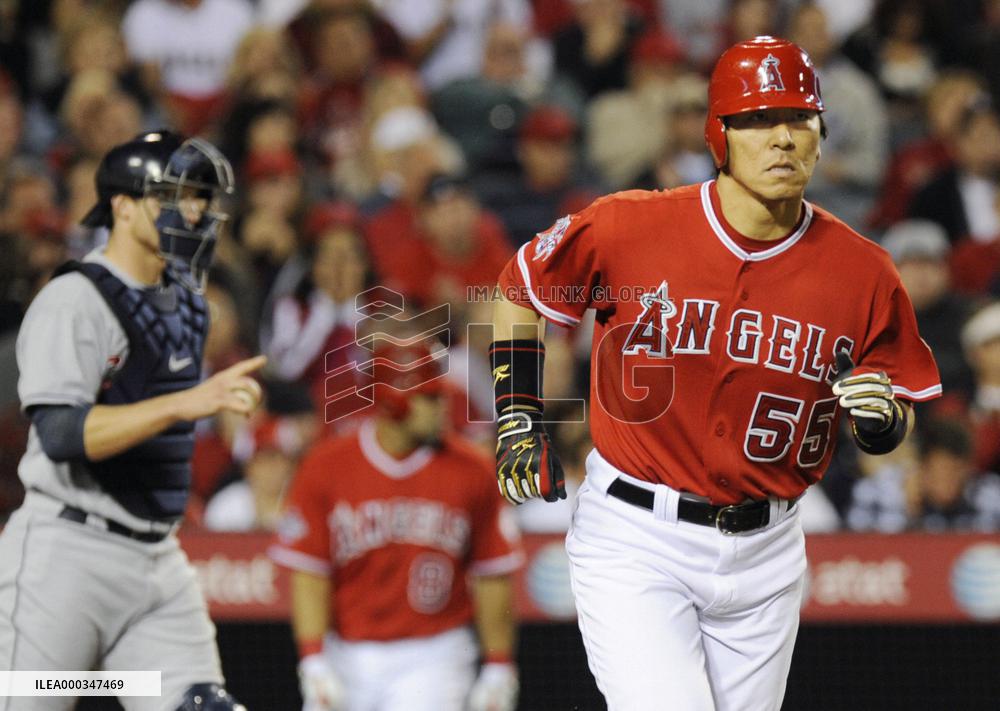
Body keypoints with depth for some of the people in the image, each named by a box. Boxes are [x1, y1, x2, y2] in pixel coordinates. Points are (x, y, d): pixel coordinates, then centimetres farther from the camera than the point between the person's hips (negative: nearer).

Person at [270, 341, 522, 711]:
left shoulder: (471, 470, -2)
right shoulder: (326, 466, -4)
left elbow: (492, 573, 3)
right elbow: (308, 572, -4)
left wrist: (499, 668, 3)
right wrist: (314, 662, -11)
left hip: (432, 659, -1)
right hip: (346, 656, 1)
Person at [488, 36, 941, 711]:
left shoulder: (862, 270, -4)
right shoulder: (629, 228, -10)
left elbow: (896, 423, 7)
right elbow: (520, 290, 7)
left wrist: (882, 416, -16)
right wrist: (519, 419, 0)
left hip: (764, 552, 4)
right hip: (635, 542, -3)